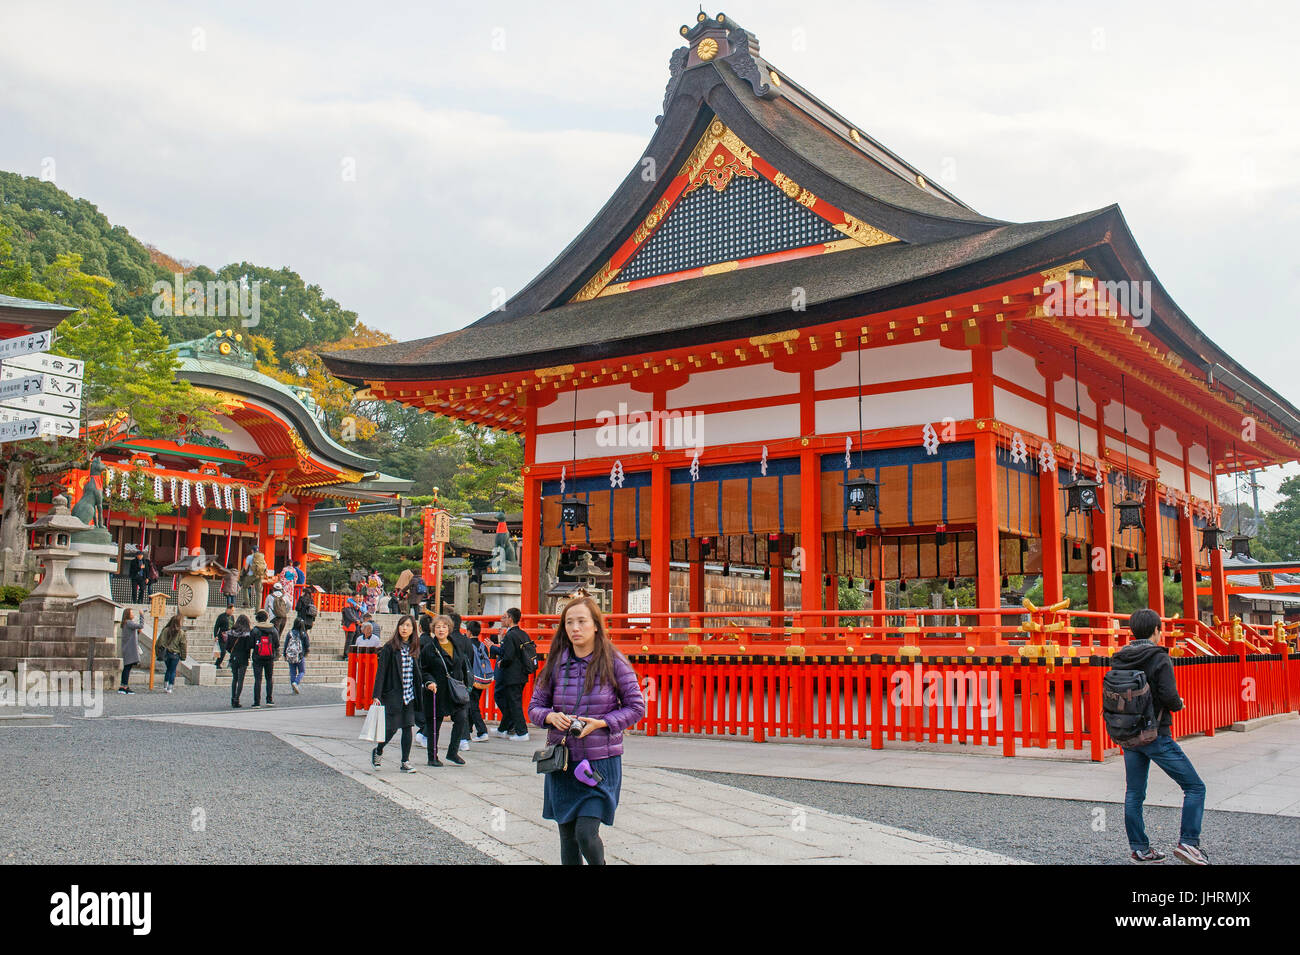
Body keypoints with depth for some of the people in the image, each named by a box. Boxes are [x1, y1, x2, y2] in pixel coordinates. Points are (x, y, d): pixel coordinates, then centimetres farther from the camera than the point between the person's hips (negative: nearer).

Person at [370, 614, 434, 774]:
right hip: (392, 695, -4)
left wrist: (426, 684, 2)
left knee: (408, 727, 1)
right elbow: (381, 672, -7)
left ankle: (406, 762, 8)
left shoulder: (414, 648, 10)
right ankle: (377, 752, 26)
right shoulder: (389, 648, -5)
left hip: (409, 695, 4)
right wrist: (377, 695, -12)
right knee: (391, 728, -2)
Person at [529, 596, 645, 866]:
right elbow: (535, 706, 9)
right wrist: (551, 717, -13)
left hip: (601, 761, -3)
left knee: (586, 833, -10)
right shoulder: (556, 663, 2)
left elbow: (636, 706, -2)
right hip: (561, 760, 3)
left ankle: (599, 863, 20)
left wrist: (601, 722, -15)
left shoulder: (614, 663, -6)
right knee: (567, 836, 9)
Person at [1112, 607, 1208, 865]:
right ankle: (1188, 842, -4)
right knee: (1194, 787, 4)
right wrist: (1179, 705, 3)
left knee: (1134, 794, 12)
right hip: (1156, 736, -6)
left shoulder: (1118, 660, 6)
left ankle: (1139, 849, 17)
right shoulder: (1159, 658, -12)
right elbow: (1169, 697, -18)